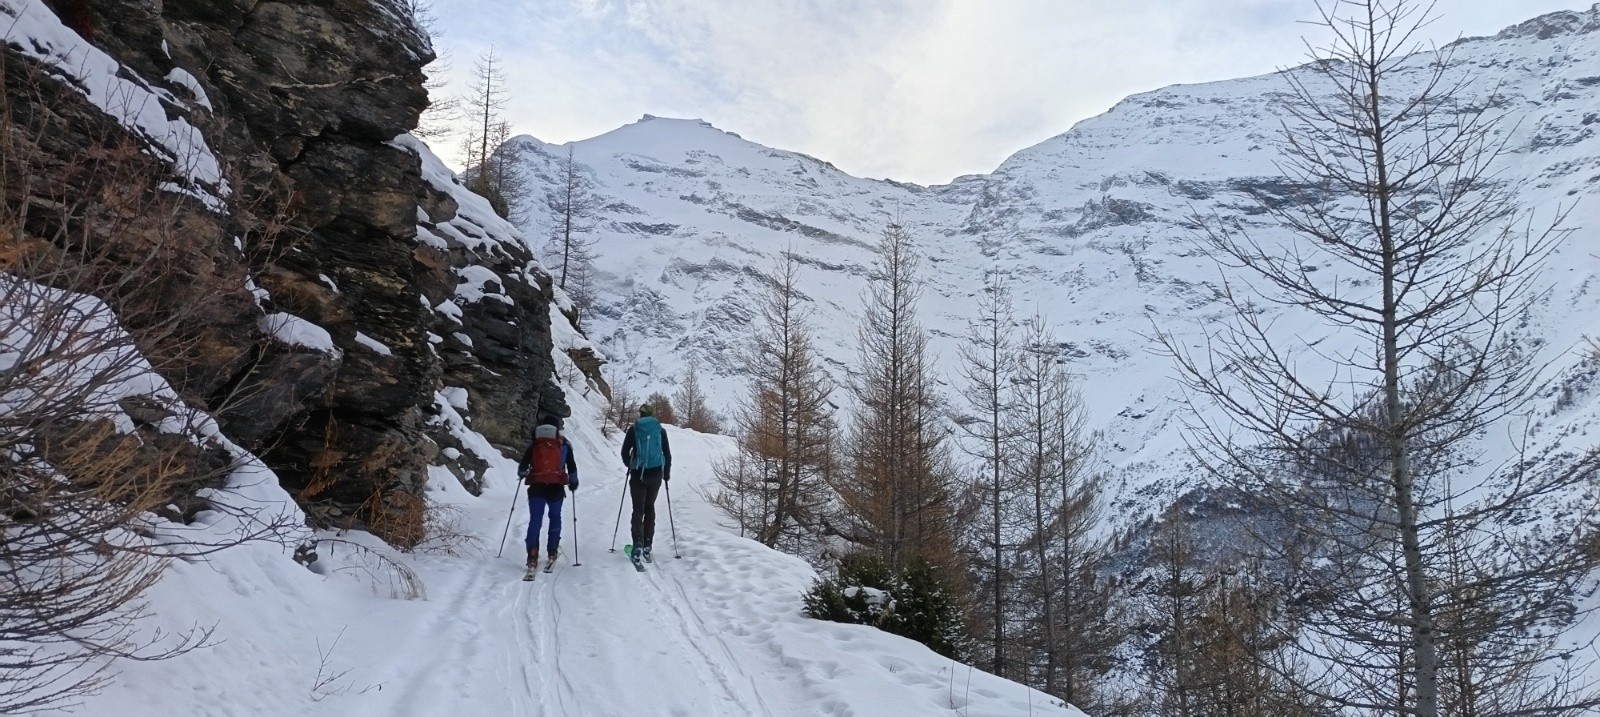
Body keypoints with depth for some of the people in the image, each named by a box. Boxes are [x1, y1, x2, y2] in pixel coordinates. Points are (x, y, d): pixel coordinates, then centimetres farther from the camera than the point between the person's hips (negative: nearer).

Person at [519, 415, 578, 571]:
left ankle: (532, 556, -8)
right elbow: (572, 466, 6)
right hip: (556, 487, 0)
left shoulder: (534, 443, 5)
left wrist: (522, 474, 29)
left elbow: (523, 466, 6)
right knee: (555, 518, 16)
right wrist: (574, 482, 22)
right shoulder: (564, 444, 4)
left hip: (536, 487, 0)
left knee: (535, 520, 2)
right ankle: (552, 552, 17)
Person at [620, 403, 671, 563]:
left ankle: (638, 543, -18)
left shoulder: (633, 429, -1)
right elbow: (667, 454, 5)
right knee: (649, 507, 15)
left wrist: (630, 466, 19)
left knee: (638, 509, 1)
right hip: (655, 474, 1)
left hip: (638, 474, -1)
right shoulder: (660, 430, 2)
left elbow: (625, 451, 0)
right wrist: (667, 473, 17)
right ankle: (647, 545, 11)